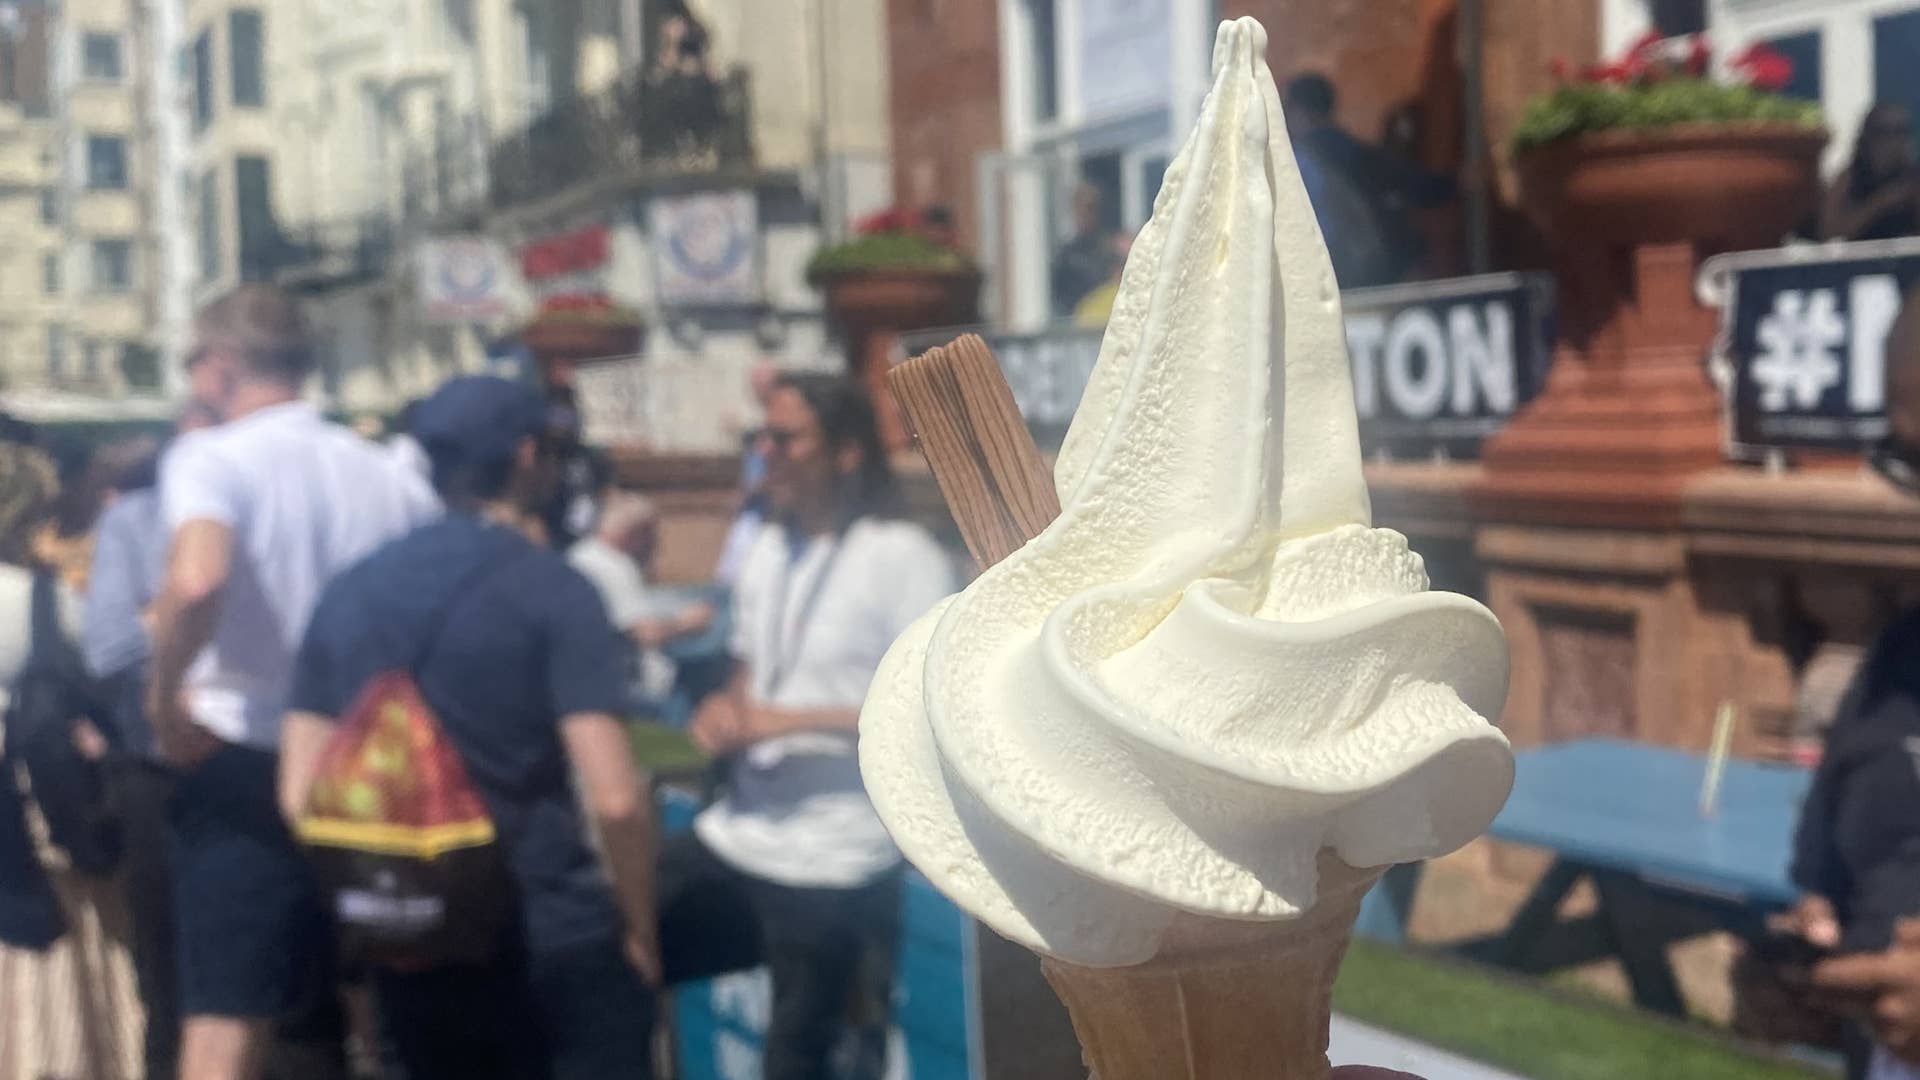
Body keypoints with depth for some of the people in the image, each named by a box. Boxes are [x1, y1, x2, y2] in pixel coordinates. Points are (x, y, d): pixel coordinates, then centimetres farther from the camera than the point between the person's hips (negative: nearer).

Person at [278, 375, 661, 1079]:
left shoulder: (349, 594, 5)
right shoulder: (551, 589, -11)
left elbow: (299, 795, 4)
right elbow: (615, 798, -18)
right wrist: (639, 929, -3)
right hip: (551, 938, -5)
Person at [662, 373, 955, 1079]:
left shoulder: (904, 557, -12)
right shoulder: (767, 551, 11)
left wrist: (785, 721, -18)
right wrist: (725, 710, -5)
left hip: (832, 860, -7)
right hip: (736, 834, 7)